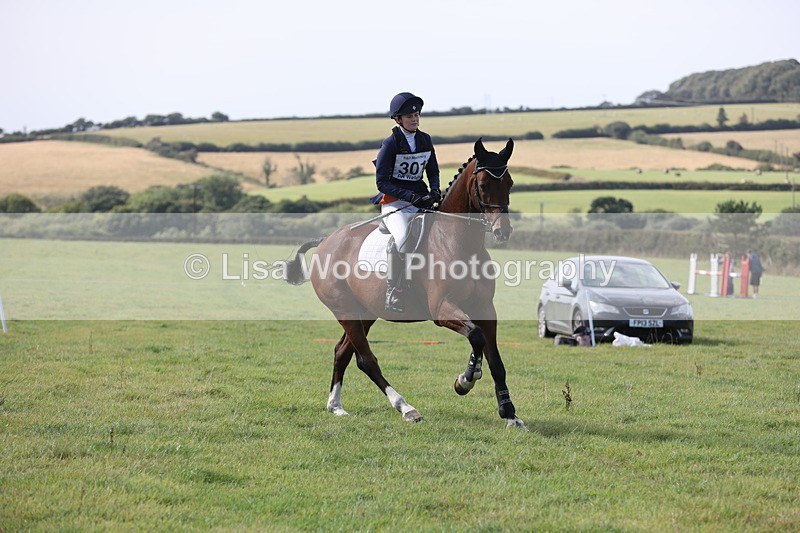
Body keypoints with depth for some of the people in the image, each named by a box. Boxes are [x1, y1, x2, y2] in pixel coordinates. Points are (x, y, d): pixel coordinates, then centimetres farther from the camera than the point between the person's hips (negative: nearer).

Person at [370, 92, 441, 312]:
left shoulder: (425, 140, 9)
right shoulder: (391, 143, -7)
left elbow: (433, 170, 20)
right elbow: (381, 181, -8)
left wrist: (435, 189, -2)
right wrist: (410, 196, -19)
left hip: (421, 198, 6)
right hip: (394, 202, -6)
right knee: (401, 238, -32)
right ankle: (394, 296, -26)